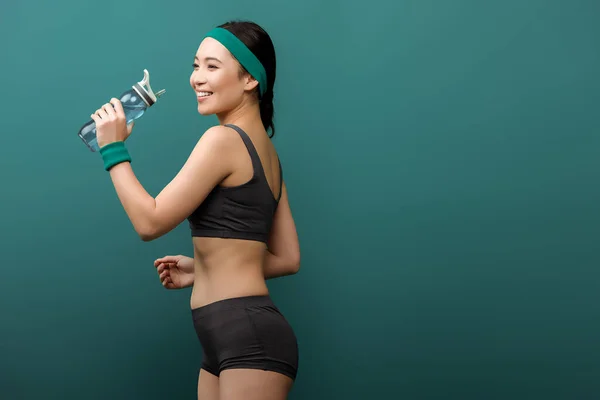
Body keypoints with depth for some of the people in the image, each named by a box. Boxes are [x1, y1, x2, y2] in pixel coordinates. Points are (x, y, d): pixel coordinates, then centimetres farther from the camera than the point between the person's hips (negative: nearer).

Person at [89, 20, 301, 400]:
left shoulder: (223, 139, -13)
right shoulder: (264, 149, 15)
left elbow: (150, 221, -11)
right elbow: (288, 258, 16)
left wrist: (114, 148, -1)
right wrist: (206, 270, 18)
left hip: (249, 334, -10)